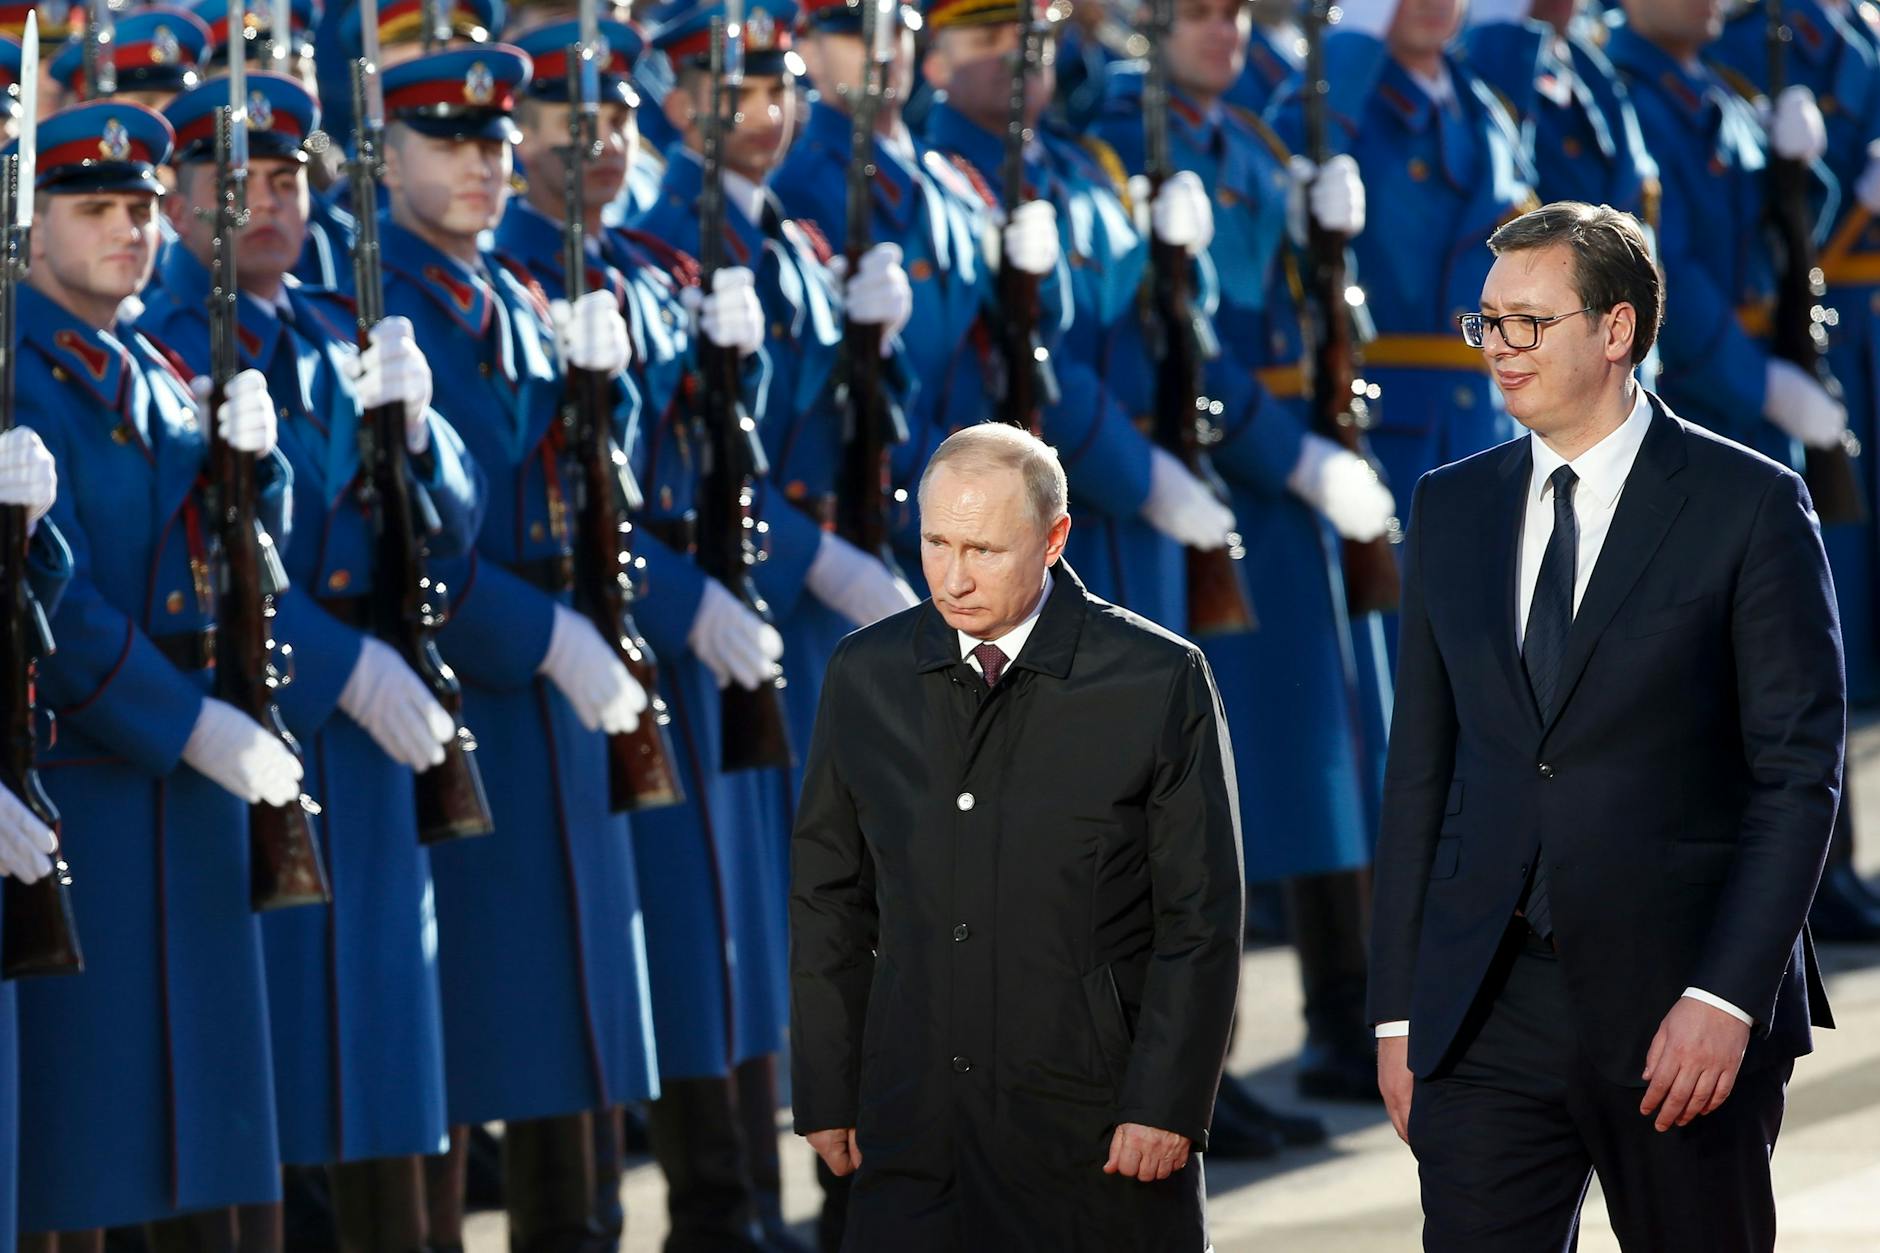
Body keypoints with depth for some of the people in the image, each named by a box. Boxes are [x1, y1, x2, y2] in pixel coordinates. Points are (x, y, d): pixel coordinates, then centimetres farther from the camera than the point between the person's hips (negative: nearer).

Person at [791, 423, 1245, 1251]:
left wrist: (1165, 1106, -8)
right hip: (914, 1141, 3)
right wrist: (827, 1094, 8)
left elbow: (1201, 918, -3)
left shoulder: (1160, 680, -3)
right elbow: (828, 898, 13)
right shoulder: (865, 676, 8)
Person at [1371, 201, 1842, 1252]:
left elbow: (1799, 771, -7)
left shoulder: (1749, 504, -3)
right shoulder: (1453, 506, 11)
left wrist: (1726, 997, -16)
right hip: (1484, 1008, 4)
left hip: (1680, 1010, -4)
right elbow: (1422, 767, 13)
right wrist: (1399, 1008, 7)